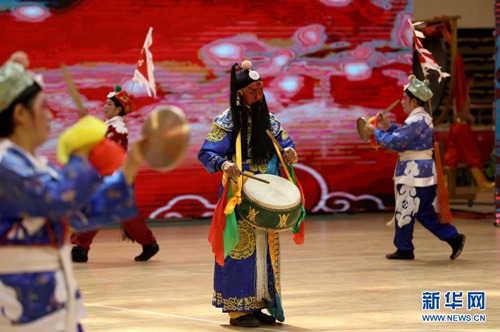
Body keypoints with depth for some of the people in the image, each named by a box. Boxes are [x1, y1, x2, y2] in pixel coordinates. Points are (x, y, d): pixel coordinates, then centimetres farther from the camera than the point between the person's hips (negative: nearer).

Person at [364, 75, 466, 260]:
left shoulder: (415, 120, -17)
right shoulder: (424, 118, 15)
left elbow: (396, 143, -18)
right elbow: (404, 137, 22)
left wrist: (375, 133, -8)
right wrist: (388, 126, 17)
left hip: (414, 172, -10)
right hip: (426, 170, 10)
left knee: (405, 211, 1)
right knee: (426, 212, 13)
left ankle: (404, 250, 10)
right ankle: (454, 238, 7)